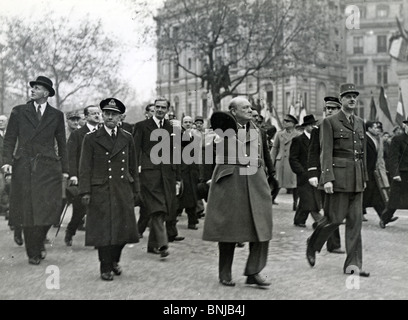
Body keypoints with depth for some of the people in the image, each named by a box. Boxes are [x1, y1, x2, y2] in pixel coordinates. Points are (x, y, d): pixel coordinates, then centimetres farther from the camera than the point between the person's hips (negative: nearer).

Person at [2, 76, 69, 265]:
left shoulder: (56, 115, 10)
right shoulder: (19, 112, 9)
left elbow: (61, 144, 13)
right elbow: (10, 139, 7)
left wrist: (64, 169, 9)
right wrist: (7, 161, -7)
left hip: (48, 167, 0)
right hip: (23, 167, 0)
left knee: (49, 208, -7)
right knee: (28, 211, 2)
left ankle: (38, 243, 21)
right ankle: (33, 253, 16)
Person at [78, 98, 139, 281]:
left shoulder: (127, 138, 11)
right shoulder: (91, 139, 2)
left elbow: (133, 166, 14)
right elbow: (85, 168, -1)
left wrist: (135, 190, 13)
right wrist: (85, 191, -8)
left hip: (123, 192, 3)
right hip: (100, 192, -3)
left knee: (124, 229, 4)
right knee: (103, 231, 0)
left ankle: (114, 260, 28)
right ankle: (106, 268, 15)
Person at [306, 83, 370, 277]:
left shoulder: (360, 123, 16)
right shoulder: (329, 122, -2)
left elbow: (363, 152, 19)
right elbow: (326, 152, -9)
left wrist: (364, 177, 18)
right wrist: (327, 179, -17)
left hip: (356, 178, 6)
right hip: (338, 175, -6)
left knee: (355, 220, 3)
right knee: (336, 218, -4)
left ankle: (353, 264, 7)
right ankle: (312, 246, 21)